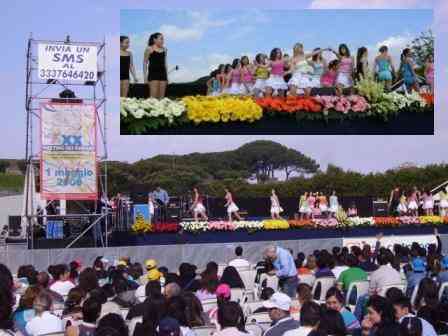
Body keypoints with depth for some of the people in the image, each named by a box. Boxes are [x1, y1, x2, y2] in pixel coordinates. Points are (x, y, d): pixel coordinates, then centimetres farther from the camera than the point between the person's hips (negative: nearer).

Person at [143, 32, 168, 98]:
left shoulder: (164, 49, 13)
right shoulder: (149, 49, -2)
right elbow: (145, 63, -1)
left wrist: (167, 76, 16)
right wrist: (145, 76, -7)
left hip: (162, 73, 5)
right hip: (153, 73, -5)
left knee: (161, 96, 2)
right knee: (153, 96, -11)